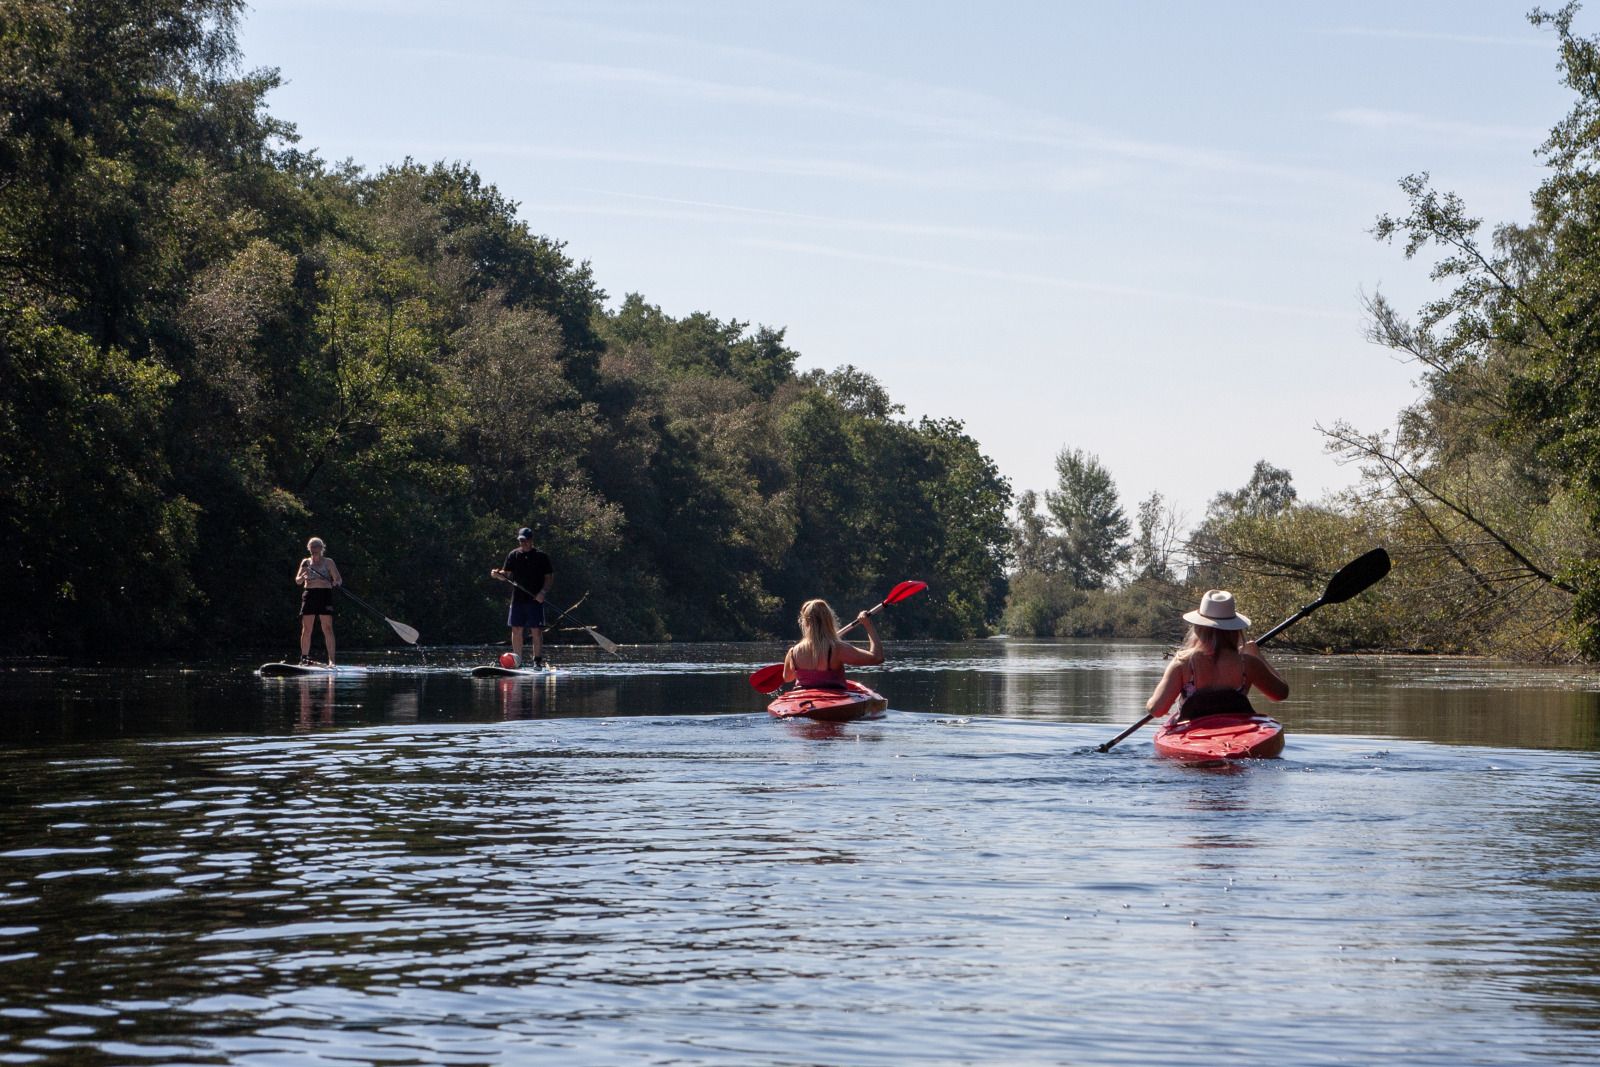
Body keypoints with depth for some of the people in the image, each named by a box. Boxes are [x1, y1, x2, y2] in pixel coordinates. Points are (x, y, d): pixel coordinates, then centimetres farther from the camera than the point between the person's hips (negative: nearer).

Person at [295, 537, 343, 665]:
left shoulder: (328, 562, 6)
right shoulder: (306, 562, 13)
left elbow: (339, 580, 2)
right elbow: (297, 581, 9)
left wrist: (336, 583, -22)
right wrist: (303, 576, -13)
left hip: (325, 595, -2)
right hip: (309, 595, 3)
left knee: (328, 628, -9)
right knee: (306, 629, 1)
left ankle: (331, 660, -12)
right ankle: (304, 657, 7)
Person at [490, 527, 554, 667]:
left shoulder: (541, 556, 1)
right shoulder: (513, 555, 9)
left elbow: (549, 577, 2)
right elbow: (506, 575, 7)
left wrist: (543, 592, -13)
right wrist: (497, 574, -15)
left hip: (535, 599, -3)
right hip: (517, 599, 3)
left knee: (536, 630, -5)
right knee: (516, 629, 3)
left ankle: (538, 660, -1)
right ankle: (517, 660, 10)